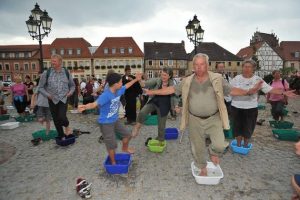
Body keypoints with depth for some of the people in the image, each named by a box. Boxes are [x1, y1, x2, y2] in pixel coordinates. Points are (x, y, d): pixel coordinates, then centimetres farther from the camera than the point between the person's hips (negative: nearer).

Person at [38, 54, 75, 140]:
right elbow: (40, 87, 3)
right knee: (56, 120, 8)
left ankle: (67, 126, 17)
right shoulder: (47, 73, -3)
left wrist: (71, 91, -5)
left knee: (62, 117, -18)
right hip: (52, 100, 1)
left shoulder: (66, 72, 1)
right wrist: (47, 94, -12)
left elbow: (72, 85, 14)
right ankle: (61, 137, 28)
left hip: (63, 99, -1)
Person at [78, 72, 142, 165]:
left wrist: (136, 79, 22)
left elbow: (127, 86, 14)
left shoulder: (118, 91, -5)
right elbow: (95, 104, -43)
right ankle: (113, 163, 30)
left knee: (127, 134, 19)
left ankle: (125, 148, 50)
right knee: (112, 145, 4)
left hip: (115, 120, 8)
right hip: (106, 123, -8)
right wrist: (85, 106, -64)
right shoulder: (106, 95, -31)